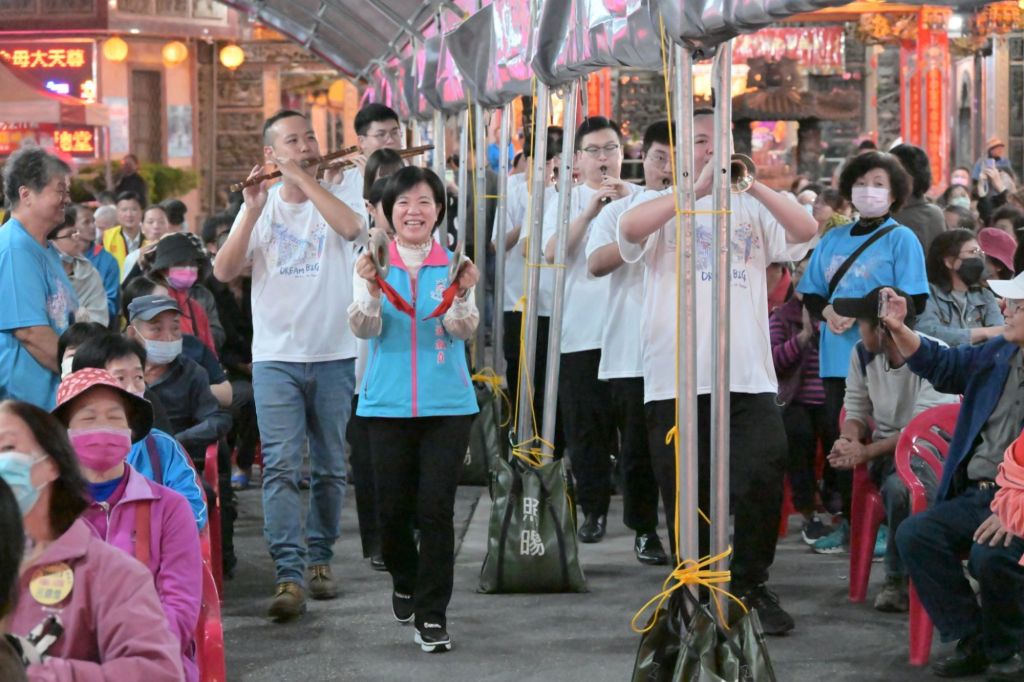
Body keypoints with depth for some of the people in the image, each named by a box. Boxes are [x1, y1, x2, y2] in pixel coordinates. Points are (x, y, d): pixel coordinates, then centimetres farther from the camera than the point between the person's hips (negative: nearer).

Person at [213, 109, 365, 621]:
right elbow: (223, 272, -5)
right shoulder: (262, 207, 7)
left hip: (334, 354, 0)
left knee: (330, 467, 10)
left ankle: (319, 559, 25)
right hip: (275, 357, 0)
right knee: (280, 466, -11)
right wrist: (252, 211, -14)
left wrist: (304, 178, -17)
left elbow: (351, 226, -21)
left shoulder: (338, 197, 4)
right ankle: (289, 576, -17)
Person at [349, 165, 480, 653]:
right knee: (393, 508, 7)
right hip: (387, 405, 1)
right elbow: (364, 329, -8)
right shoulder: (373, 264, 2)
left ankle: (431, 615, 2)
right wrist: (371, 289, -27)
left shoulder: (454, 264, 2)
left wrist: (461, 295, -30)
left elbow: (464, 330, -10)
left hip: (447, 405, -1)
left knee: (436, 509, -5)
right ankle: (405, 582, 36)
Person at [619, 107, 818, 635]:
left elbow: (806, 231, -4)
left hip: (749, 374, 1)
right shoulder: (662, 206, 7)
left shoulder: (751, 208, 13)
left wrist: (752, 184, -16)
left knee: (763, 481, -7)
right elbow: (630, 228, -16)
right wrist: (698, 189, -24)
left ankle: (750, 586, 11)